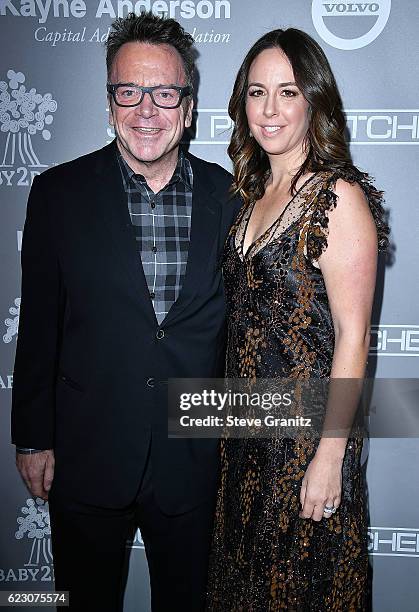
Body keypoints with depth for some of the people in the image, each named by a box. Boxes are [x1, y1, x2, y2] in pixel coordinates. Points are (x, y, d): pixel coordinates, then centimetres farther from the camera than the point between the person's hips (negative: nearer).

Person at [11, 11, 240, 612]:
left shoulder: (228, 196, -3)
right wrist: (33, 437, 0)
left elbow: (236, 322, 4)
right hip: (87, 457, 0)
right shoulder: (60, 192, -5)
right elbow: (38, 323, -2)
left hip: (194, 459, 1)